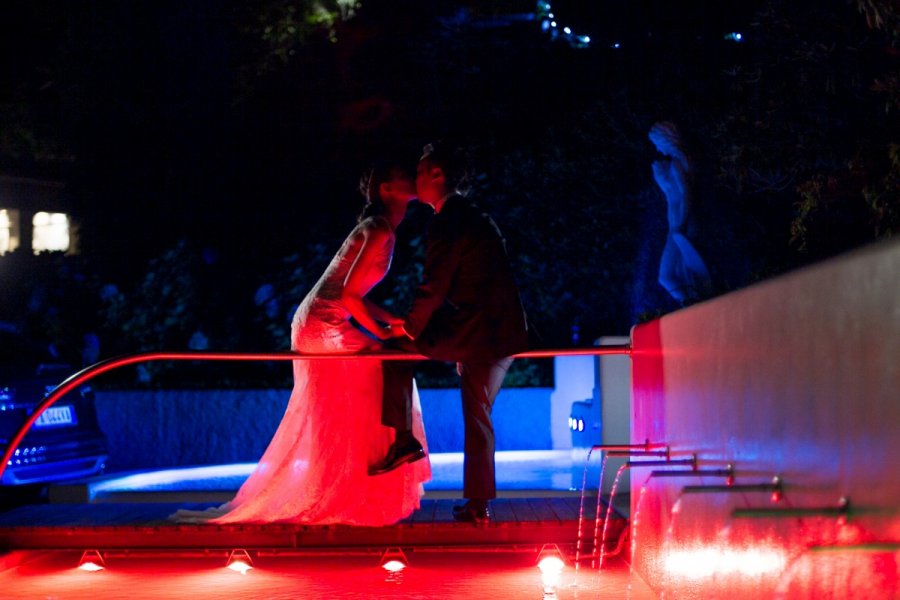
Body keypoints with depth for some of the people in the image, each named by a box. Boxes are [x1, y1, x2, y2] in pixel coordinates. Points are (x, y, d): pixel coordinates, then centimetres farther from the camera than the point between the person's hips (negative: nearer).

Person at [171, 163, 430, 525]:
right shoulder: (380, 230, -14)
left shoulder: (379, 229, 15)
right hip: (324, 328, -10)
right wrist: (380, 331, -11)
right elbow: (348, 292, -20)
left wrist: (393, 320, 12)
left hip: (320, 325, 10)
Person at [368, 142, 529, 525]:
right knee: (477, 413, 16)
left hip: (474, 332, -9)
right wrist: (418, 322, 24)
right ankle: (478, 505, 20)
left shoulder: (450, 222, -11)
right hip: (504, 333, 9)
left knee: (398, 348, 7)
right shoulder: (472, 216, 19)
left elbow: (434, 288, -14)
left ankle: (403, 439, 4)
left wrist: (411, 328, 1)